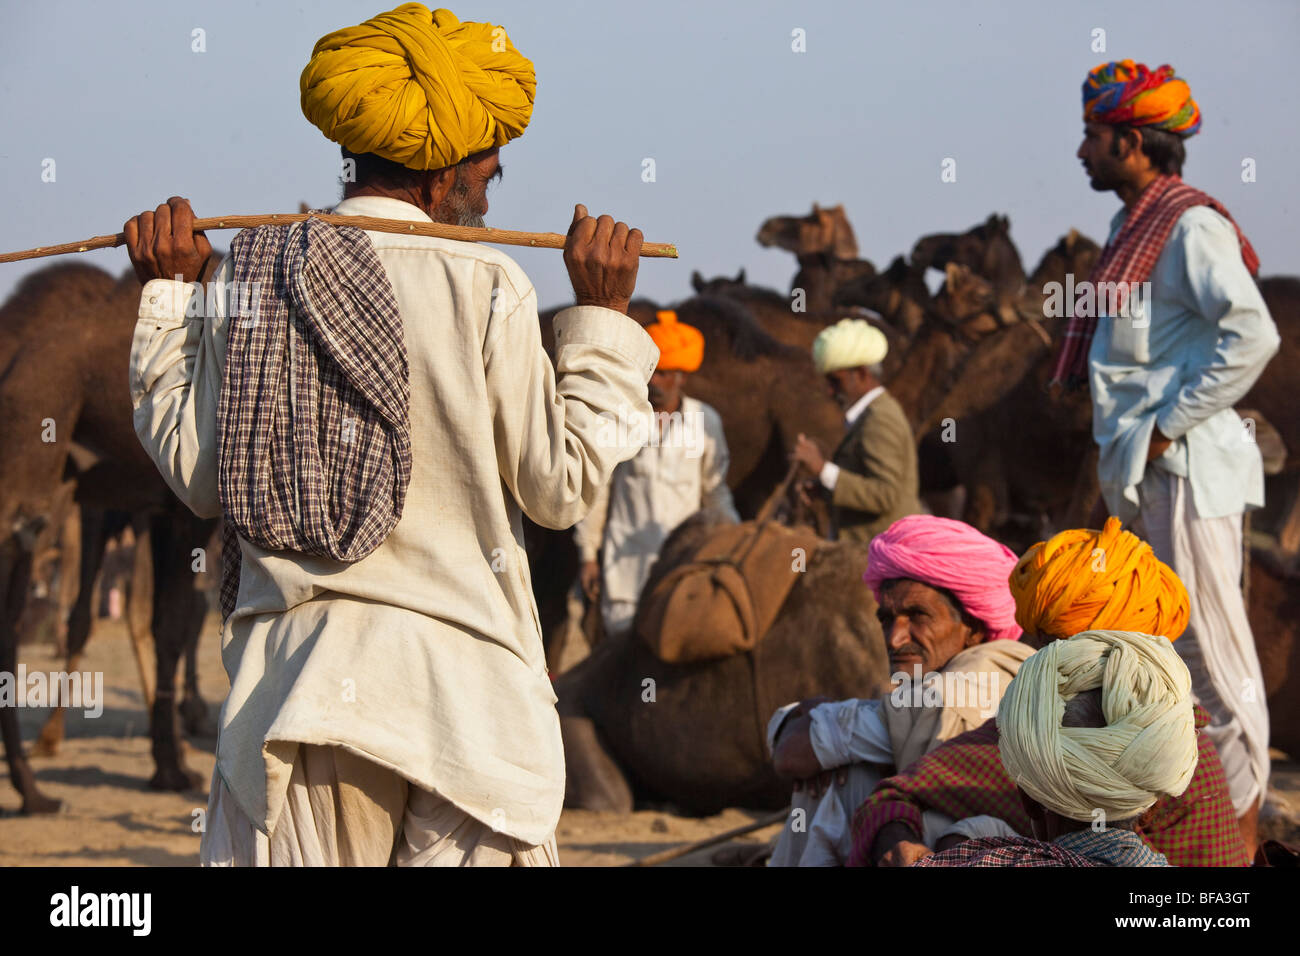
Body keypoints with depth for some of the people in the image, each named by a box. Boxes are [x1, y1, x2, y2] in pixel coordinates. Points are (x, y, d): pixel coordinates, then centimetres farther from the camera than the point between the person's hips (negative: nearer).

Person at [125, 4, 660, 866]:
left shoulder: (251, 275, 4)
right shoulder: (482, 286, -7)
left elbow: (198, 475, 10)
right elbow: (561, 485, -2)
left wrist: (167, 298, 17)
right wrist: (602, 318, 6)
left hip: (290, 666, 3)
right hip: (456, 680, -3)